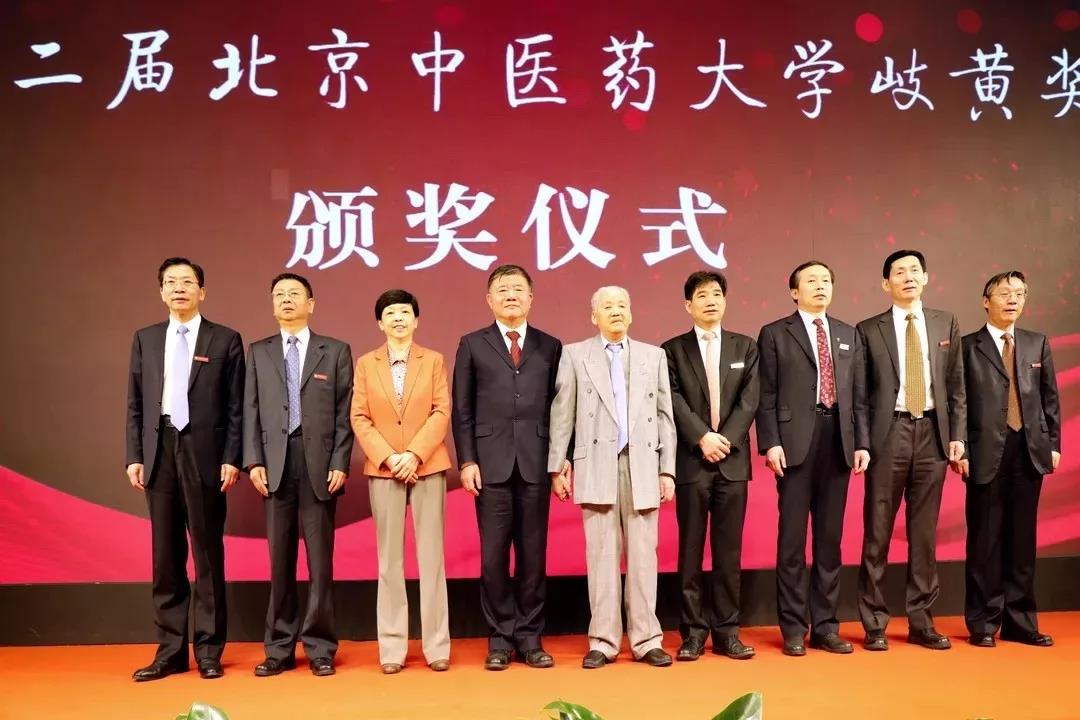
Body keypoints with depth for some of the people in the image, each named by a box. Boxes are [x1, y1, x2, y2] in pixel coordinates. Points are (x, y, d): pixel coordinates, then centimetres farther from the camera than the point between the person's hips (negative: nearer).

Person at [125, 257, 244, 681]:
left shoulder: (225, 340, 3)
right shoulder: (145, 339, 13)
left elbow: (236, 407, -1)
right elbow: (135, 405, 11)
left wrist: (231, 459, -9)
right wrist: (134, 456, 3)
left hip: (204, 456, -3)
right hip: (159, 454, 3)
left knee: (208, 555, 3)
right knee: (165, 557, 8)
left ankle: (208, 651, 12)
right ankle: (170, 651, 17)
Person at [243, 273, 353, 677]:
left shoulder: (336, 351, 7)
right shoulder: (258, 352, 14)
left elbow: (345, 413, 2)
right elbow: (251, 411, 8)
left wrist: (339, 463, -7)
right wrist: (254, 461, -2)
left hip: (319, 465, -2)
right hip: (275, 465, 2)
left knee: (320, 560, 2)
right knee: (280, 560, 7)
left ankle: (319, 648, 12)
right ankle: (279, 648, 17)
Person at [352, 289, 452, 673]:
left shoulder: (434, 360, 6)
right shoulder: (366, 363, 7)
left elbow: (442, 412, -2)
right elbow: (359, 418, 1)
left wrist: (415, 454, -14)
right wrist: (387, 457, -11)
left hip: (428, 467, -1)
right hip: (383, 469, 1)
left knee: (431, 556, 2)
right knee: (390, 559, 5)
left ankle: (437, 645, 10)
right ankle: (392, 647, 12)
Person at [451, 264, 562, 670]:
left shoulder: (550, 347, 11)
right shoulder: (472, 345, 8)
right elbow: (462, 409, 4)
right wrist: (467, 460, -4)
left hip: (536, 464, 1)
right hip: (491, 463, -1)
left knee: (533, 553, 5)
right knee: (494, 554, 3)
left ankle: (530, 637, 17)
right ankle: (500, 637, 15)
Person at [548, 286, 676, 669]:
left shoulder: (654, 355, 12)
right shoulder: (574, 355, 7)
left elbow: (665, 415, 10)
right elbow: (561, 415, 5)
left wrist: (667, 469, 4)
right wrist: (557, 466, 1)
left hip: (642, 466, 2)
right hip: (596, 466, -1)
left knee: (643, 554, 4)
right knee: (602, 554, 2)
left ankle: (646, 639, 13)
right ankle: (603, 641, 11)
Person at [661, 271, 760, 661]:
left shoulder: (746, 347, 11)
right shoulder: (673, 349, 5)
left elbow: (749, 400, 1)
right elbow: (675, 402, -5)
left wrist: (726, 439, -11)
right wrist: (703, 438, -16)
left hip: (733, 459, 2)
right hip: (691, 460, -2)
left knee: (729, 550, 6)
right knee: (691, 550, 2)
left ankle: (726, 631, 14)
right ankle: (693, 632, 10)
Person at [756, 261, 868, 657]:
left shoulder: (849, 334, 16)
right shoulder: (774, 334, 3)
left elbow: (858, 394, 13)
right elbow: (766, 396, -3)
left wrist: (862, 442, 5)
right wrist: (771, 443, -12)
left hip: (838, 442, 4)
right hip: (795, 442, -4)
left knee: (830, 537, 9)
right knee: (793, 537, 1)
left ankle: (826, 625, 19)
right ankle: (794, 628, 11)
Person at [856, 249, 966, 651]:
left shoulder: (946, 324, 11)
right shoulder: (869, 330, 2)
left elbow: (956, 385, 11)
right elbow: (860, 394, 0)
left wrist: (958, 434, 3)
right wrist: (861, 444, -8)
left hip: (932, 433, 3)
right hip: (888, 434, -2)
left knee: (925, 532, 8)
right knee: (878, 532, 1)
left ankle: (921, 622, 19)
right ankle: (875, 625, 10)